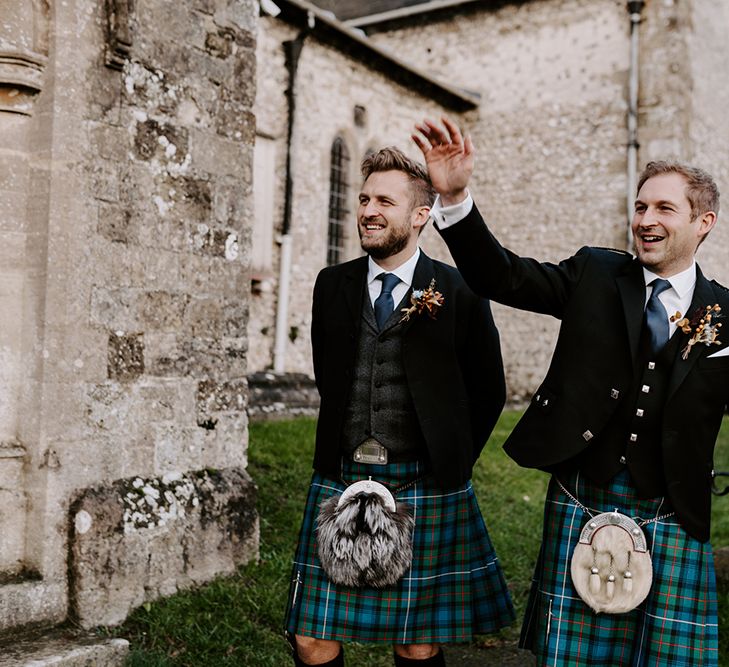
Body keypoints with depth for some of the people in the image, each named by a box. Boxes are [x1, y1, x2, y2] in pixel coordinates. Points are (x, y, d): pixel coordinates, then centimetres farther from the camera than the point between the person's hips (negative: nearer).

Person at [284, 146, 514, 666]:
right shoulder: (333, 285, 6)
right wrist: (349, 445, 12)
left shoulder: (460, 292, -5)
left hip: (423, 488, -3)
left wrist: (452, 462, 3)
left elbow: (488, 392, 4)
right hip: (339, 482, 3)